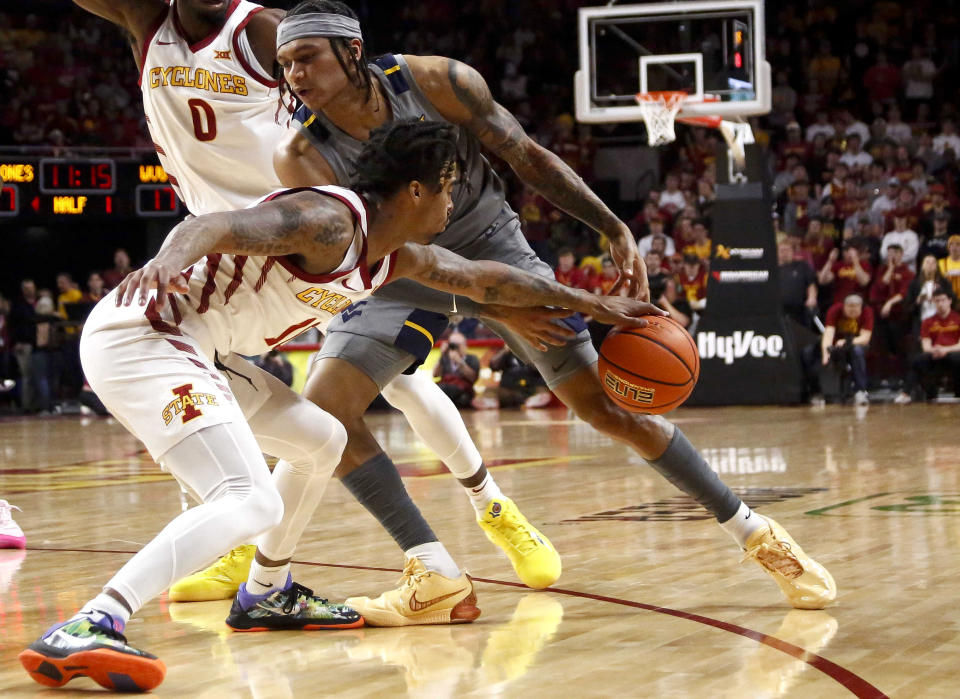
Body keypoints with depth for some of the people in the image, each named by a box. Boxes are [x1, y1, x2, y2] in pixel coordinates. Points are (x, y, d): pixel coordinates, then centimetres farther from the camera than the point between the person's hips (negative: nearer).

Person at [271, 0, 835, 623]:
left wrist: (615, 229, -11)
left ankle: (756, 535, 7)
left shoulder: (438, 82, -22)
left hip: (491, 244, -1)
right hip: (403, 271, 1)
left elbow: (526, 156, -9)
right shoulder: (302, 156, -21)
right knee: (324, 405, -21)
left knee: (607, 404, -6)